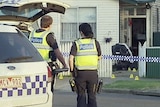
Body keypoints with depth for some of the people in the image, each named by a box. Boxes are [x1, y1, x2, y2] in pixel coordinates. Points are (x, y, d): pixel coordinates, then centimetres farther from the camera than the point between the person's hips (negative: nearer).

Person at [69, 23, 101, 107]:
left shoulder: (76, 43, -2)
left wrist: (72, 71, -1)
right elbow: (99, 57, 11)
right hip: (93, 72, 1)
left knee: (81, 96, 9)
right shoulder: (95, 42, 1)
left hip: (80, 73, -1)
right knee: (92, 96, 10)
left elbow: (71, 59, -11)